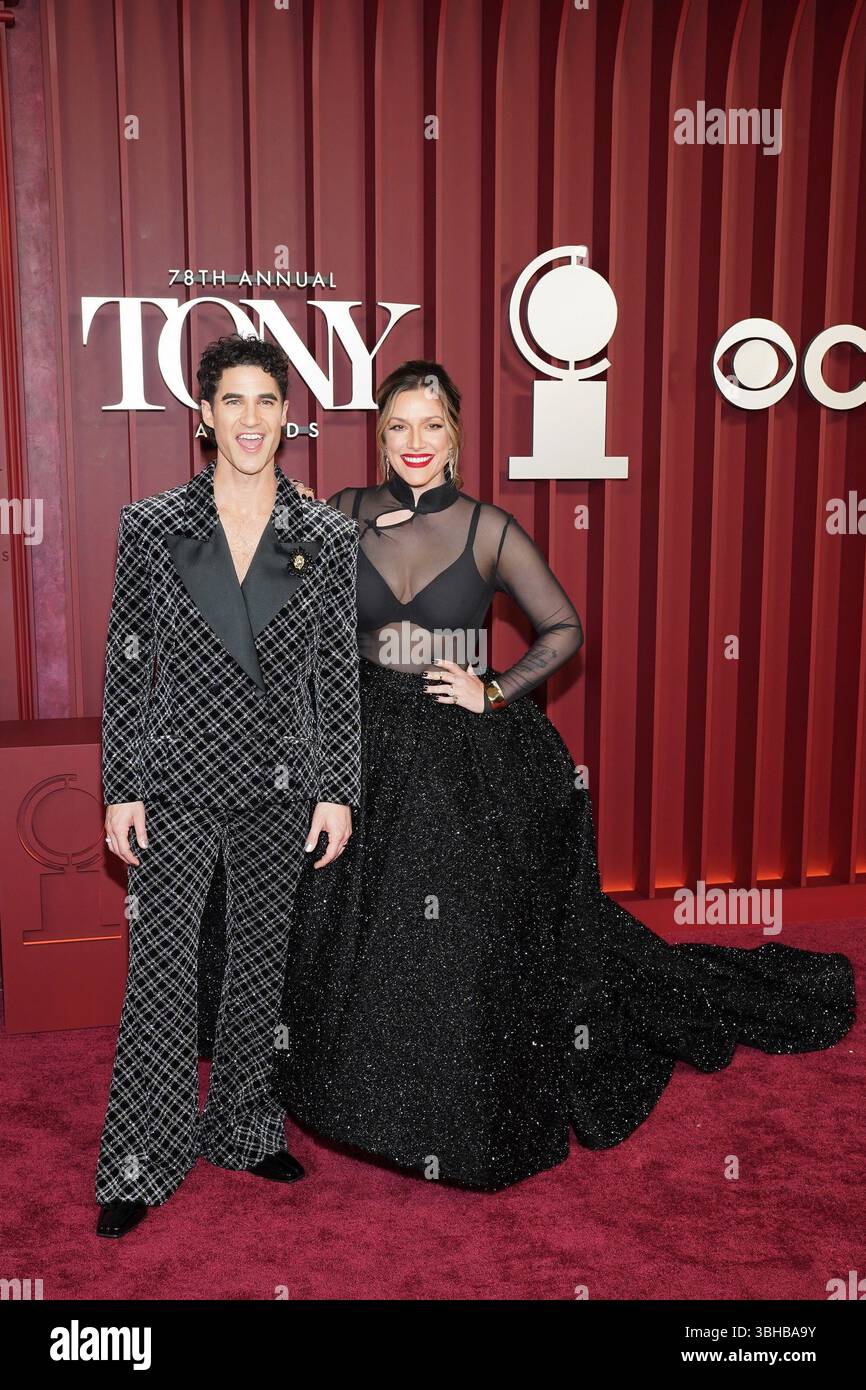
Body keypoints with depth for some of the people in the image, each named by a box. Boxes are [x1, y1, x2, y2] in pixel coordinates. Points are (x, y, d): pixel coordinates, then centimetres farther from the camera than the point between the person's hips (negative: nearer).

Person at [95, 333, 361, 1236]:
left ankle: (245, 1133, 32)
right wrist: (120, 789, -4)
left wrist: (339, 792, 0)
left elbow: (340, 673, 2)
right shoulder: (151, 526, -2)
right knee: (160, 971, 2)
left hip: (280, 787, 2)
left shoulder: (327, 538, 0)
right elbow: (124, 664, -1)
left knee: (261, 960, 14)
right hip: (177, 786, -1)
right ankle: (138, 1168, 18)